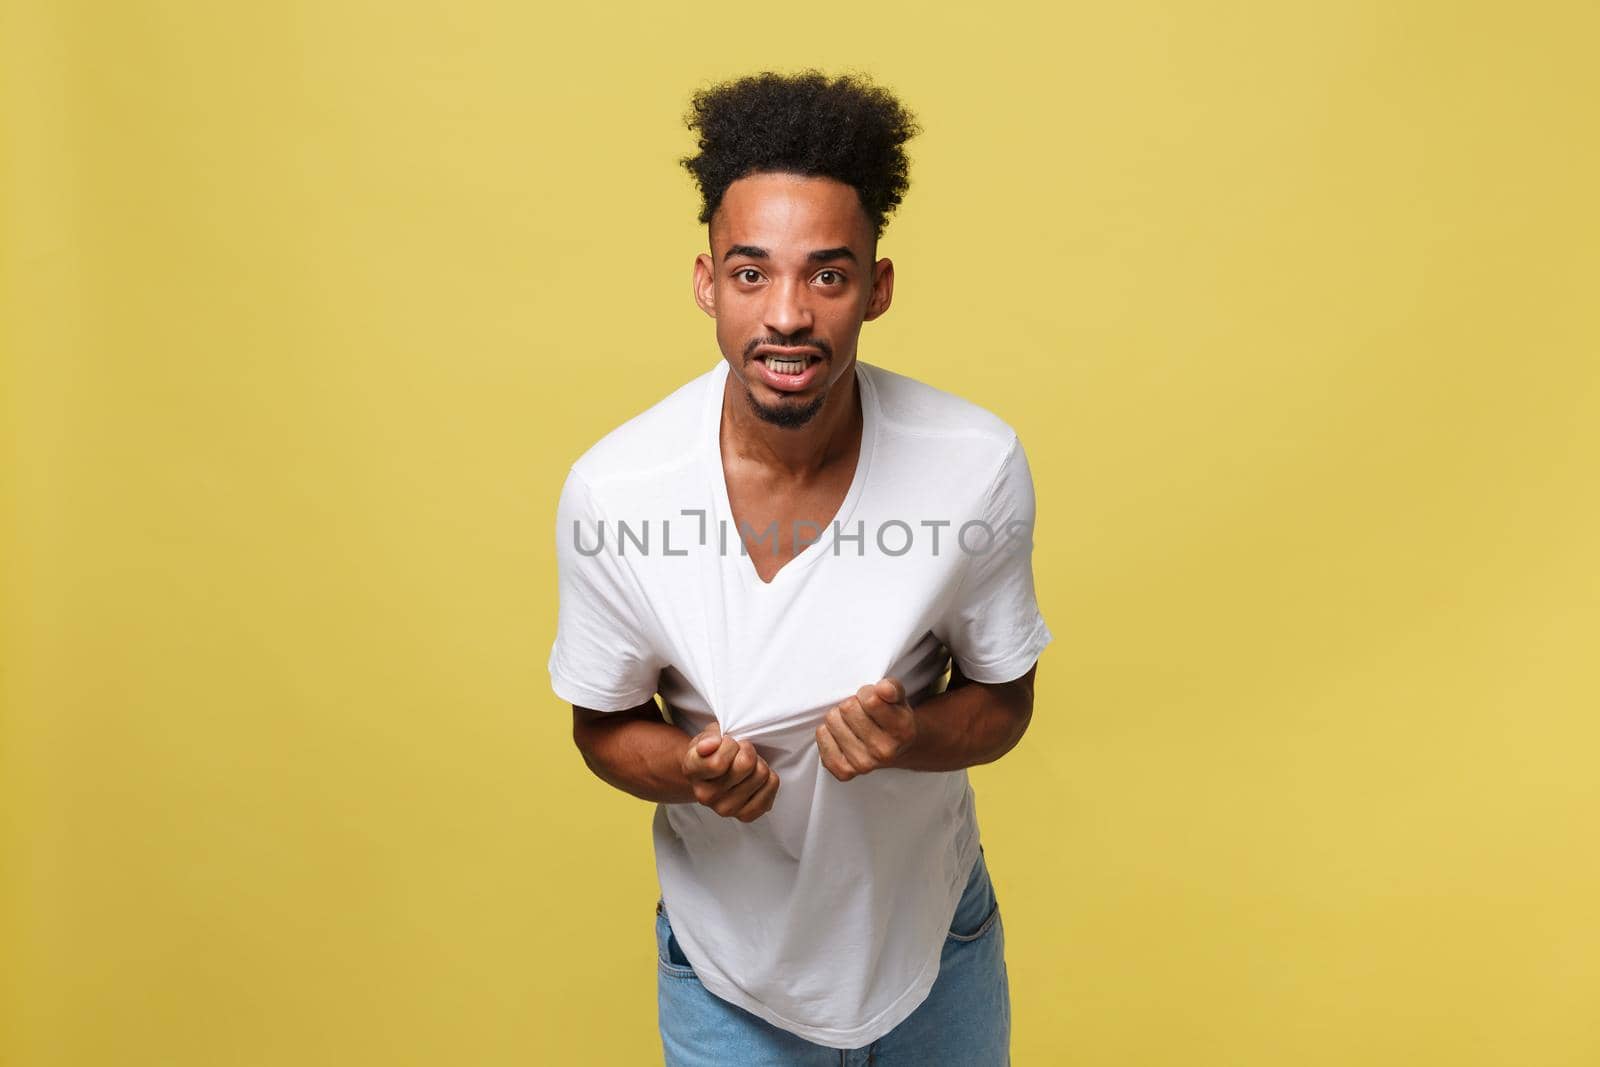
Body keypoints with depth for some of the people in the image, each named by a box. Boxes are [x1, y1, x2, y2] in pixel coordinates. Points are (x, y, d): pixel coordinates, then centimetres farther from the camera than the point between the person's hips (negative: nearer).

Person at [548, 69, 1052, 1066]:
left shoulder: (979, 465, -22)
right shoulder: (612, 491, -22)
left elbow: (1003, 701, -7)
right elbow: (604, 722, -6)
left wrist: (910, 735, -29)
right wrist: (691, 768, -28)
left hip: (933, 941, 2)